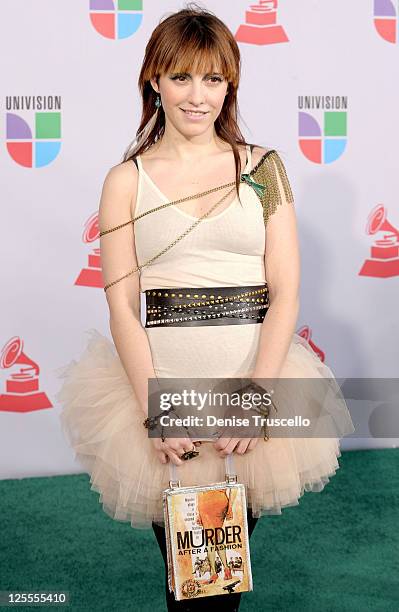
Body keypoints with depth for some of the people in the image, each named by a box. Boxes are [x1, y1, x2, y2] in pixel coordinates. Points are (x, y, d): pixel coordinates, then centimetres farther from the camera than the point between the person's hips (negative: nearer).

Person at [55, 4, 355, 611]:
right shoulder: (127, 180, 1)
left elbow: (285, 293, -2)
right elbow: (122, 304, -4)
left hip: (256, 370, 1)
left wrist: (254, 395, -13)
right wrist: (153, 407, -15)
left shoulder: (263, 167, 3)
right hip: (159, 374, 0)